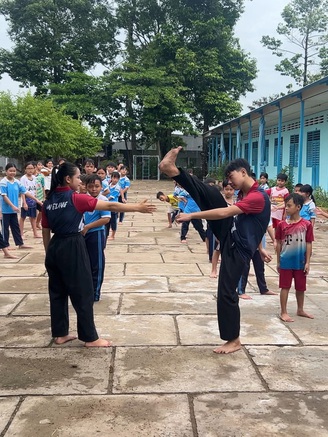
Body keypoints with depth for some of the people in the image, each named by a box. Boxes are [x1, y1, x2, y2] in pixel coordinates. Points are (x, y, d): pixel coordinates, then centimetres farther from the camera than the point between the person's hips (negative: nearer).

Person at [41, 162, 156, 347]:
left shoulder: (48, 201, 6)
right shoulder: (76, 198, -13)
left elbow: (46, 231, 10)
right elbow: (110, 206, -14)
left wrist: (49, 253, 20)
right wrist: (138, 207, -10)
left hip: (55, 247, 7)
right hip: (73, 248, -7)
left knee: (57, 292, 15)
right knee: (83, 293, 2)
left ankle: (60, 334, 25)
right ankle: (90, 338, 10)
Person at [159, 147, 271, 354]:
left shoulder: (258, 197, -22)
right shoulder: (245, 194, 10)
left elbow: (224, 213, -26)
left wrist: (191, 215, -23)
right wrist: (258, 247, 30)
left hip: (238, 249, -8)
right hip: (229, 236, 8)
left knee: (227, 292, -5)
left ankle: (234, 340, 12)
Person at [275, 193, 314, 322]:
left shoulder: (306, 225, -7)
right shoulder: (282, 225, -5)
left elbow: (308, 244, -2)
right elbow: (279, 244, 2)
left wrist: (307, 262, -4)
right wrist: (278, 262, 4)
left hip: (300, 262, 1)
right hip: (286, 262, -1)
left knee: (300, 287, 15)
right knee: (285, 287, 6)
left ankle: (300, 310, 34)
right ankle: (283, 312, 16)